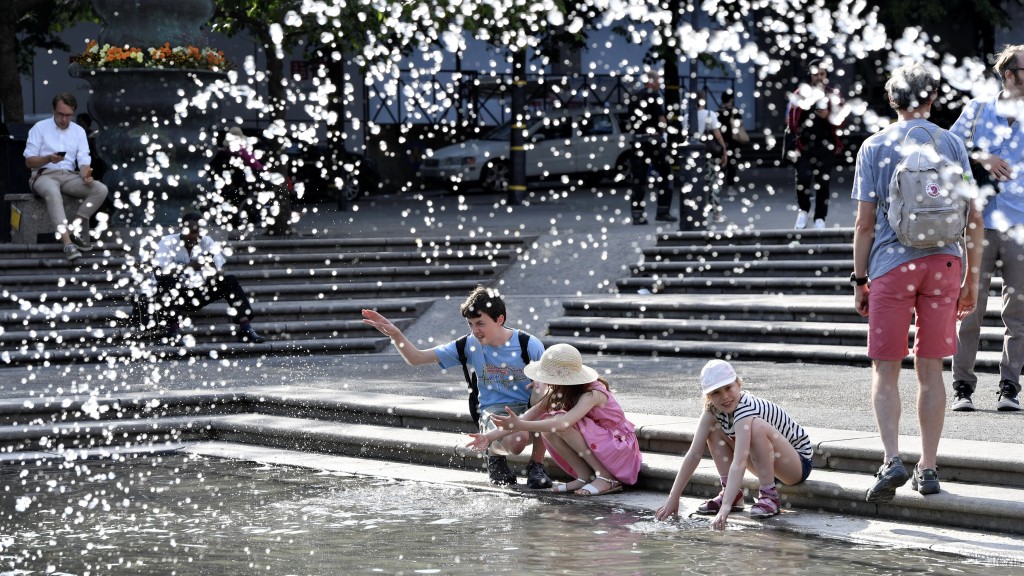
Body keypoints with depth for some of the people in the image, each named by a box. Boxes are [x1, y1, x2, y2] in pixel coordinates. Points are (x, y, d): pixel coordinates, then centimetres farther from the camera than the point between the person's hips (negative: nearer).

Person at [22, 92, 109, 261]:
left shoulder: (79, 131, 14)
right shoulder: (40, 128, 4)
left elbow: (83, 160, 4)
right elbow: (29, 161, 0)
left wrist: (86, 175, -19)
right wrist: (49, 159, -20)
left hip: (69, 176, 4)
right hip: (44, 175, -4)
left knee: (101, 190, -22)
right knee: (53, 193, -41)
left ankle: (75, 226, -15)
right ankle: (68, 243, -50)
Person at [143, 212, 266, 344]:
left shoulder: (207, 242, -4)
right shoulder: (168, 242, -13)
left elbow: (220, 273, -10)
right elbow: (159, 273, -27)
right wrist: (189, 266, -35)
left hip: (198, 294, 3)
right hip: (173, 294, -3)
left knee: (230, 280, -15)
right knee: (168, 281, -35)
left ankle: (245, 328, -23)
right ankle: (172, 328, -33)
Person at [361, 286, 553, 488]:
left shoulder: (529, 345, -6)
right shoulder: (470, 346, -1)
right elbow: (416, 358, 1)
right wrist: (395, 334, -16)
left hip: (529, 410, 0)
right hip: (493, 411, 0)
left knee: (543, 390, -36)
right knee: (515, 441, -37)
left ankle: (536, 466, -16)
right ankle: (495, 453, 6)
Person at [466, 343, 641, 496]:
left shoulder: (592, 394, -27)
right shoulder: (557, 393, -3)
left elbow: (563, 423, -43)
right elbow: (529, 416, -6)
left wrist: (520, 425, -47)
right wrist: (489, 437, -15)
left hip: (621, 447, -7)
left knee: (557, 423, -27)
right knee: (547, 429, -15)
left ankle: (606, 478, -20)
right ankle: (585, 477, -8)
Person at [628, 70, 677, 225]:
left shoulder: (634, 97, 13)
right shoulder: (655, 95, -6)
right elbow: (661, 118, -11)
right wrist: (664, 132, -1)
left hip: (638, 140, 6)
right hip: (654, 138, -6)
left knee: (638, 178, 5)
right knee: (665, 175, 6)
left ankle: (638, 214, 1)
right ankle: (663, 211, 5)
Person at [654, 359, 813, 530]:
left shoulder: (745, 409, -33)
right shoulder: (712, 410, -10)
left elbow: (739, 463, -42)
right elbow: (694, 454, -11)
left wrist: (725, 508, -50)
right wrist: (673, 497, -16)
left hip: (800, 462, -7)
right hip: (769, 466, 7)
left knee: (756, 426, -34)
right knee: (714, 429, -5)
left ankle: (769, 496, -22)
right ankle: (731, 494, -5)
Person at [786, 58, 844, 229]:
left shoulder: (833, 95, 6)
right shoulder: (800, 93, 2)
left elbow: (839, 122, 6)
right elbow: (791, 122, 1)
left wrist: (827, 116, -16)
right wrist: (791, 146, -4)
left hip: (826, 146, 1)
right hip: (804, 146, -1)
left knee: (823, 183, 3)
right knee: (802, 179, -11)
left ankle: (820, 218, 12)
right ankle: (803, 210, 14)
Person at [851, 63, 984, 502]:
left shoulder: (875, 148, 1)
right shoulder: (952, 144, 8)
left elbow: (864, 223, -1)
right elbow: (973, 219, 6)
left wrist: (859, 280, 6)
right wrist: (972, 279, 12)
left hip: (891, 264, -2)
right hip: (943, 262, 2)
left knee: (885, 370, 2)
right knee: (930, 369, 9)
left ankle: (892, 460, -14)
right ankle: (928, 467, 11)